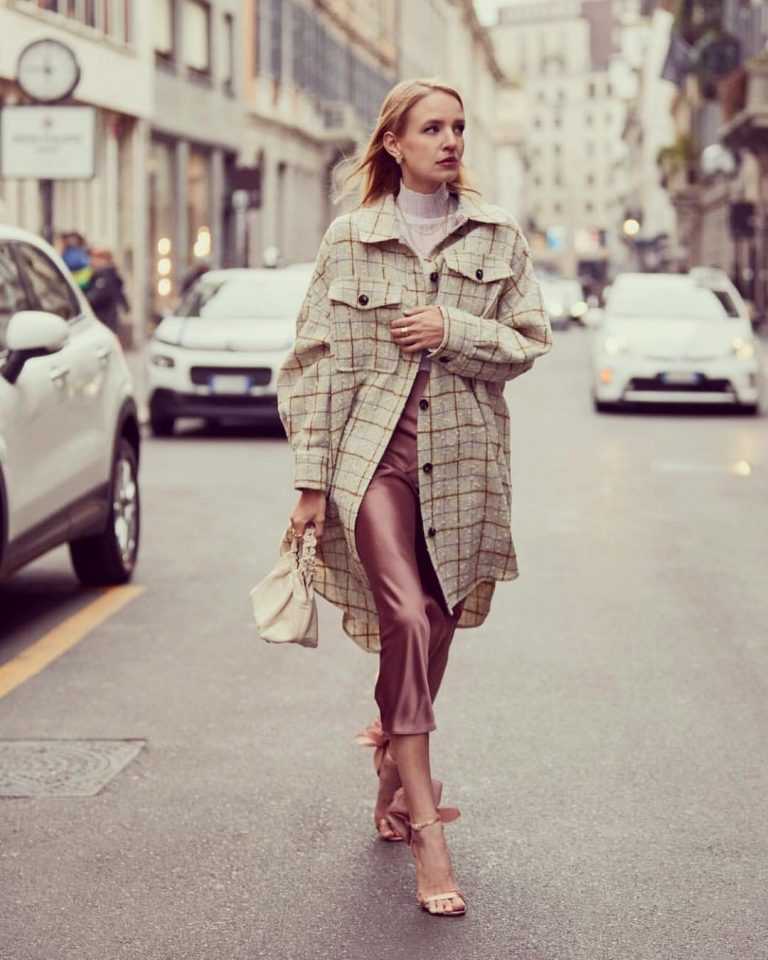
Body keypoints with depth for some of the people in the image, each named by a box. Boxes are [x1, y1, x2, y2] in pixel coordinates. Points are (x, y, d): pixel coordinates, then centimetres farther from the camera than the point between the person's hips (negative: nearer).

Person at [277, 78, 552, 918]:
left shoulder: (497, 236, 7)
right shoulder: (350, 238, 2)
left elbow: (530, 342, 6)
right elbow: (315, 360, 1)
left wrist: (452, 329, -12)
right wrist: (311, 478, -3)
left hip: (462, 456, 3)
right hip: (374, 447, -3)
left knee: (434, 627, 9)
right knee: (406, 618, -17)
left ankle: (392, 773, 32)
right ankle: (426, 829, -18)